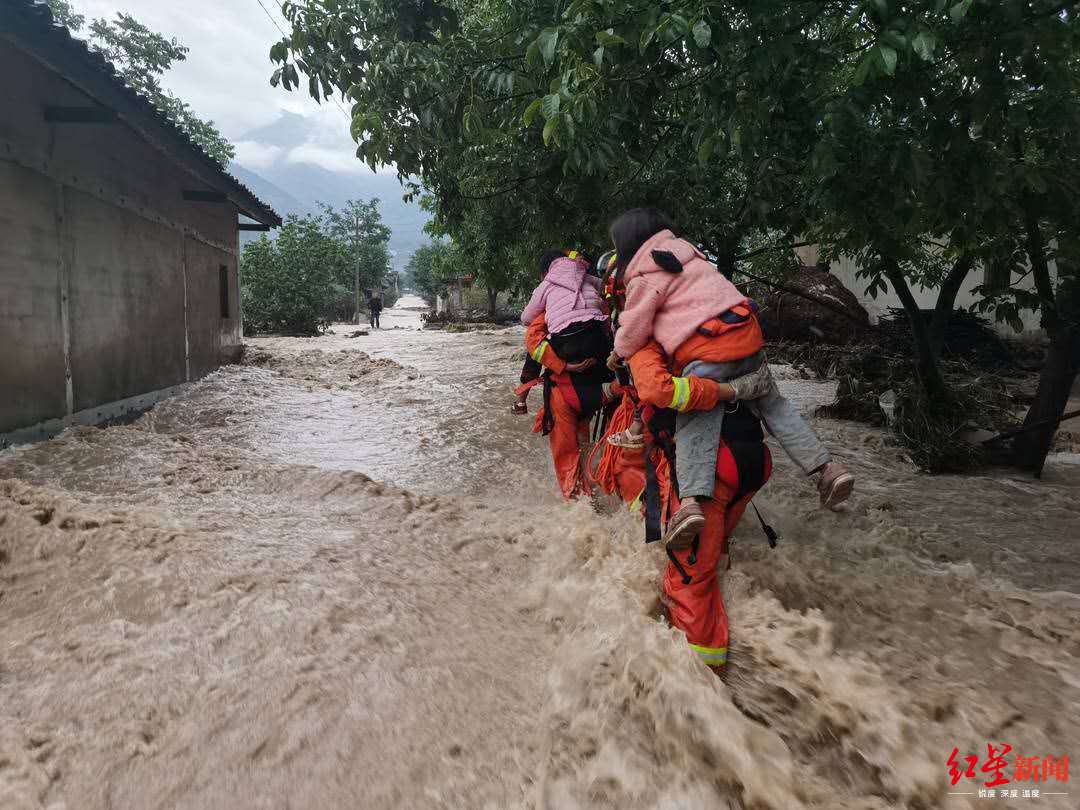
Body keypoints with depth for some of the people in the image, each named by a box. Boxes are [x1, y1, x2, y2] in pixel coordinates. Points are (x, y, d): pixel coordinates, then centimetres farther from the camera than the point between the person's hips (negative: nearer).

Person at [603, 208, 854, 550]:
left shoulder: (644, 278, -3)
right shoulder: (684, 250, 20)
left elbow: (634, 327, 0)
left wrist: (618, 354, 19)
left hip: (707, 354, -7)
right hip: (747, 334, 7)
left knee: (696, 422, -7)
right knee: (772, 403, 20)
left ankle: (691, 501, -26)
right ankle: (826, 467, 15)